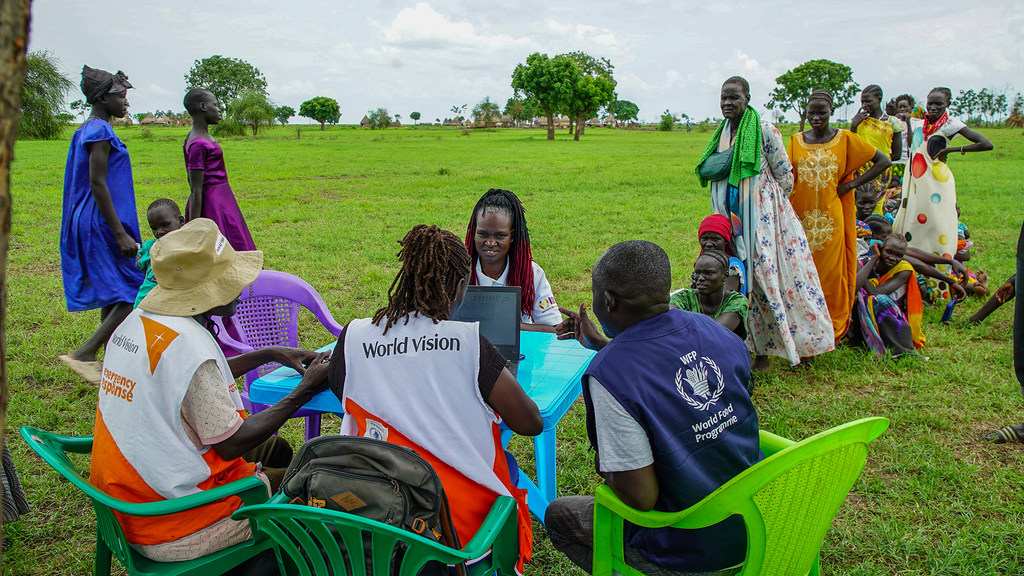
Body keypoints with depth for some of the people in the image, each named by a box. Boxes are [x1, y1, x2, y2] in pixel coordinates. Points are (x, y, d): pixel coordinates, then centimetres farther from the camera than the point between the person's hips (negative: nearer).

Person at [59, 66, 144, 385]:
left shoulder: (86, 130, 16)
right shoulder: (99, 131, -14)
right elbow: (97, 184, -20)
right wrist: (121, 234, -22)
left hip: (87, 224, 10)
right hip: (102, 224, -10)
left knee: (115, 297, 14)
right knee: (136, 296, -8)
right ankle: (84, 354, -8)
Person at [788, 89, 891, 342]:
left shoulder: (846, 139, 2)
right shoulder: (796, 141, 8)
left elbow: (883, 161, 6)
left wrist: (852, 184, -2)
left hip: (830, 220, -1)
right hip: (801, 218, 2)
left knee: (831, 273, 1)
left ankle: (831, 328, 14)